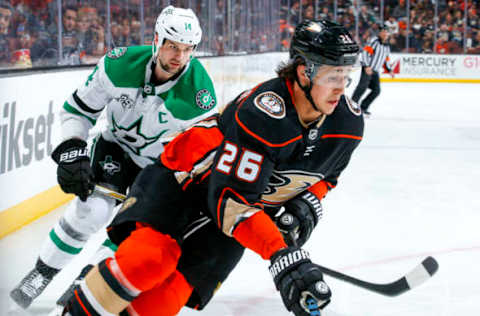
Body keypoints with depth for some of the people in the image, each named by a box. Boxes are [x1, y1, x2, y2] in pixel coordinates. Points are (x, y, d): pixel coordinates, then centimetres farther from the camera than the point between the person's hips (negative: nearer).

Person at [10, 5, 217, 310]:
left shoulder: (199, 95, -28)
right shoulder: (120, 64, -25)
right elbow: (79, 108, -12)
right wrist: (72, 151, -23)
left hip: (161, 164, 0)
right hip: (115, 146, 0)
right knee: (92, 208, -19)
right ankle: (43, 272, 2)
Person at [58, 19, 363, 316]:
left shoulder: (348, 122, -11)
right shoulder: (262, 113, -33)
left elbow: (326, 173, 10)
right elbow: (229, 198, -36)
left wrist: (308, 204, -12)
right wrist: (284, 257, -44)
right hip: (188, 178, -5)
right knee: (149, 256, -29)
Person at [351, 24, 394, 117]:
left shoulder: (387, 46, 16)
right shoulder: (375, 41, -9)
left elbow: (386, 59, 28)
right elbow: (365, 52, -18)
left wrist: (389, 70, 18)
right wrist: (366, 66, -26)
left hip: (376, 71, 8)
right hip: (367, 68, -8)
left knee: (376, 90, 2)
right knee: (363, 86, -21)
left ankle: (363, 107, 10)